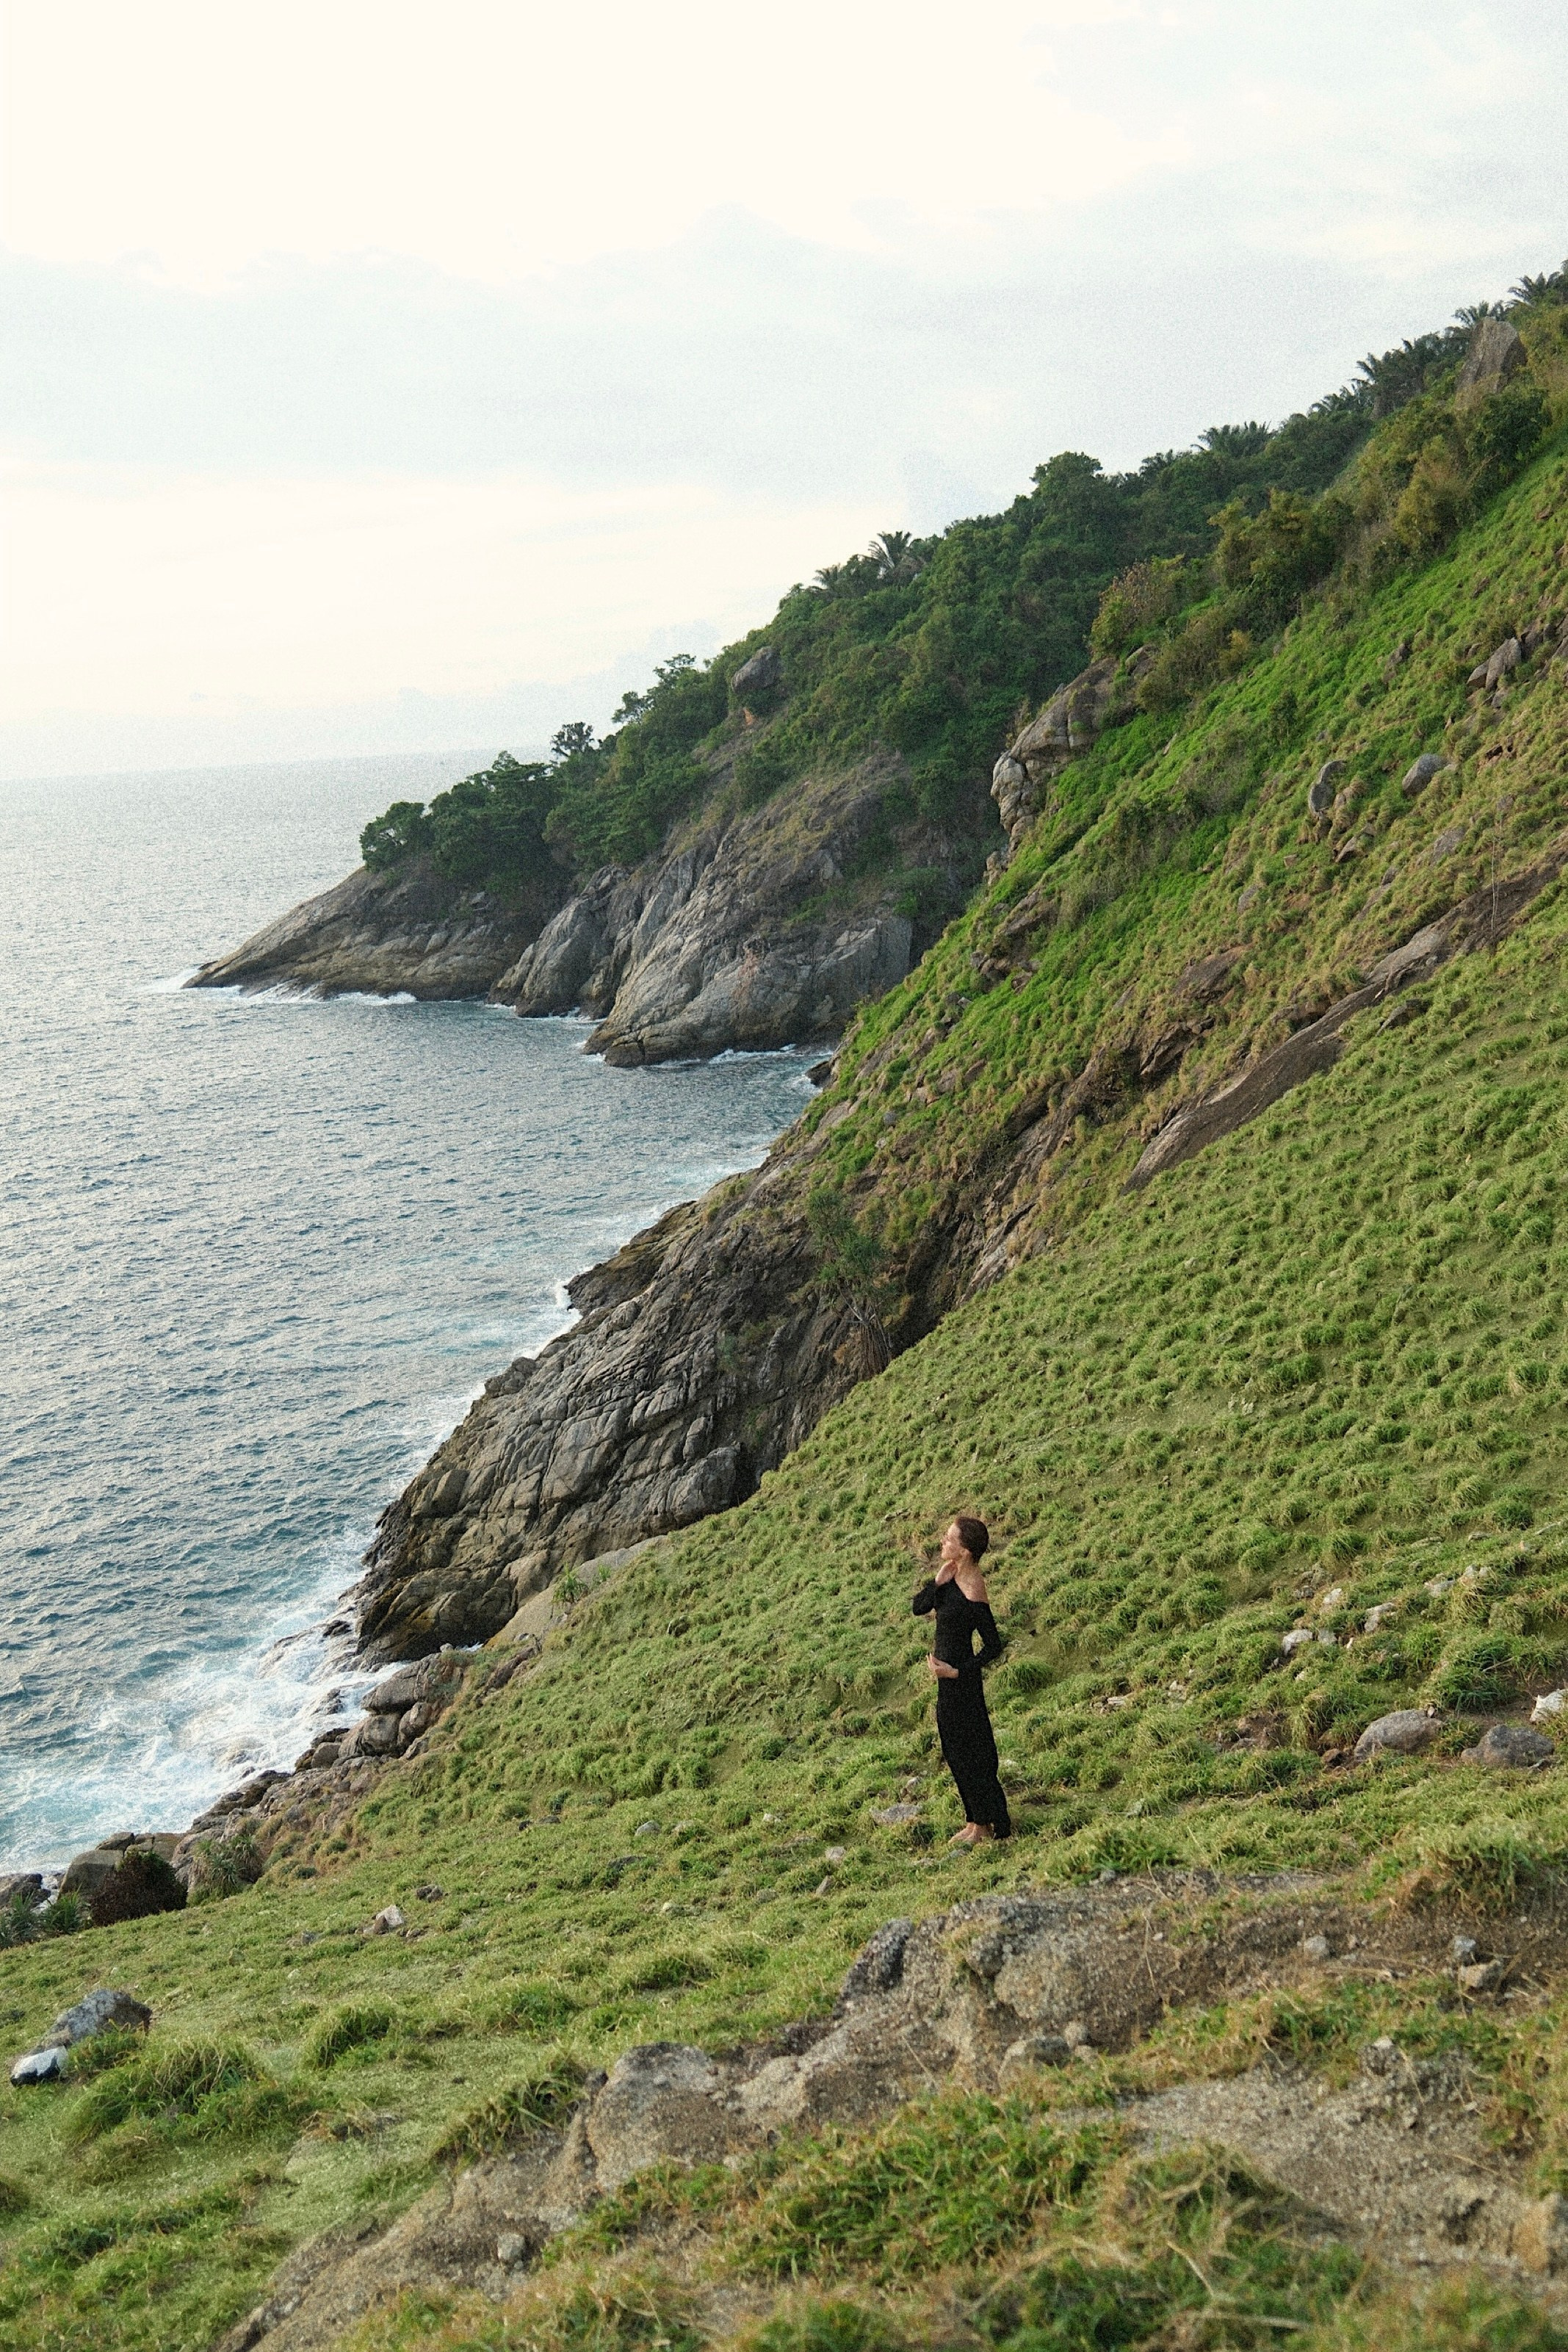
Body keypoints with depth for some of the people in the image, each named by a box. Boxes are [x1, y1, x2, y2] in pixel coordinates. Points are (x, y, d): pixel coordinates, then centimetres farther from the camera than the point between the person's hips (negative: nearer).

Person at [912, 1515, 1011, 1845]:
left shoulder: (973, 1591, -25)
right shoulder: (951, 1576, 0)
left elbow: (993, 1646, -21)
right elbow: (919, 1607, 0)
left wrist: (957, 1672, -21)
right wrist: (938, 1582, -15)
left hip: (961, 1680, -9)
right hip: (947, 1674, 9)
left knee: (968, 1749, 4)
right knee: (955, 1750, 18)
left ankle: (983, 1826, 19)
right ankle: (975, 1821, 30)